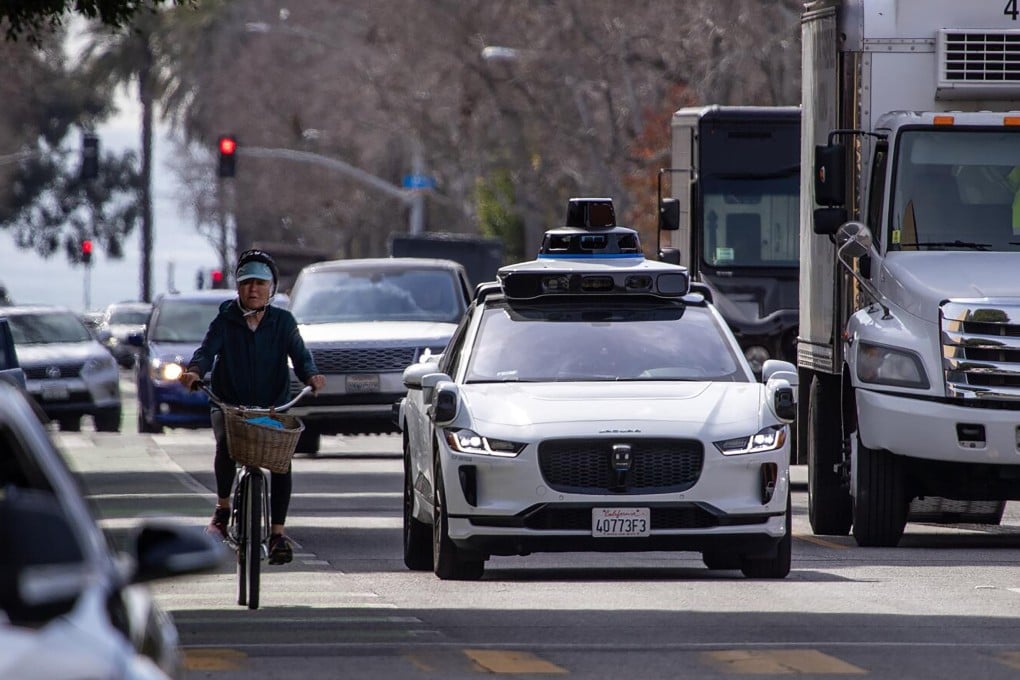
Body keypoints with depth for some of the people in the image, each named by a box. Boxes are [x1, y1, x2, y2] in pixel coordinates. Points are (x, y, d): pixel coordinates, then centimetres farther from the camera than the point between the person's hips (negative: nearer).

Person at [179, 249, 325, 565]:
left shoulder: (283, 321, 6)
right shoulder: (226, 320, 5)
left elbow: (299, 355, -4)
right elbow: (207, 349, -10)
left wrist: (311, 375, -27)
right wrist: (195, 370, -32)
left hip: (273, 407, 1)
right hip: (229, 405, -1)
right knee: (226, 443, -31)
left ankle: (278, 532, -15)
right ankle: (223, 507, -8)